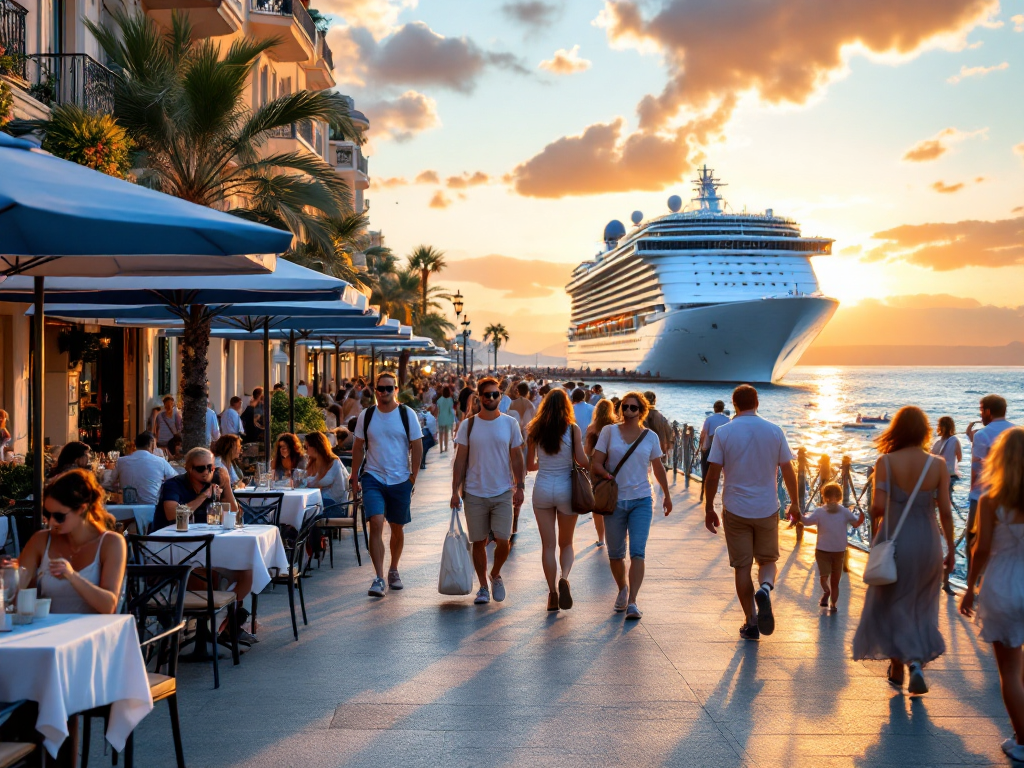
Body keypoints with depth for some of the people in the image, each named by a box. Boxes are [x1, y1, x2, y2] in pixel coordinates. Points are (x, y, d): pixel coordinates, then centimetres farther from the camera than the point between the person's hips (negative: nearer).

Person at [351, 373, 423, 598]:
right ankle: (379, 578, -14)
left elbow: (417, 446, 2)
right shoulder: (366, 416, 2)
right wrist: (354, 477, 6)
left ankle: (393, 571, 31)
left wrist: (413, 476, -3)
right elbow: (358, 448, 8)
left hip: (400, 480, 1)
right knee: (376, 524, -15)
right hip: (373, 478, 0)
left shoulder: (407, 414, -1)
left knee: (397, 528, 11)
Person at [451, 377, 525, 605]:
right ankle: (483, 586, 20)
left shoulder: (510, 423, 2)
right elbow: (460, 460, 2)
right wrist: (455, 491, -3)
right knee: (478, 542, 5)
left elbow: (517, 458, 6)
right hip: (474, 493, 0)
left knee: (503, 540, -5)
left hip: (503, 492, 0)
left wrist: (520, 487, -1)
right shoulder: (468, 425, 1)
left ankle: (495, 575, 23)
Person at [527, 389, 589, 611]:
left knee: (548, 545, 8)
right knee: (566, 543, 13)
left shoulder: (534, 429, -2)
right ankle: (564, 577, -13)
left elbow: (529, 465, 4)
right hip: (566, 489, -1)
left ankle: (552, 593, 6)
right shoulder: (573, 429, -7)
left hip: (542, 490, 1)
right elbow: (582, 460, -10)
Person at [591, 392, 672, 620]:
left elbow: (658, 468, 17)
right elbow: (596, 464, -1)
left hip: (641, 500, 0)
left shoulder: (650, 436, 4)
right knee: (615, 553, 8)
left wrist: (667, 495, 24)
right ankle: (622, 589, 34)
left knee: (637, 551, -12)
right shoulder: (609, 432, 2)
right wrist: (609, 478, -19)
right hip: (615, 501, 0)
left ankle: (632, 603, -15)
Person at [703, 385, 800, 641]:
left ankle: (751, 622, 9)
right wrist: (794, 504, 16)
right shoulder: (774, 431, -1)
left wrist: (709, 509, 3)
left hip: (735, 510, -1)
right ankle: (765, 589, -16)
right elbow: (788, 471, 3)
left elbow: (712, 475, -7)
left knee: (741, 566, 8)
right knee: (768, 560, 16)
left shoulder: (723, 432, -6)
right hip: (767, 509, 1)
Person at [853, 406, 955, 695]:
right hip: (927, 541, 2)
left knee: (891, 604, 14)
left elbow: (878, 507, -15)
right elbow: (945, 511, -3)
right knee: (921, 606, 17)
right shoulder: (938, 465, -5)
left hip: (894, 539, -2)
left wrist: (874, 523, 8)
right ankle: (917, 663, 5)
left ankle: (898, 666, 14)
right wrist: (951, 547, 8)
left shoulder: (886, 462, -11)